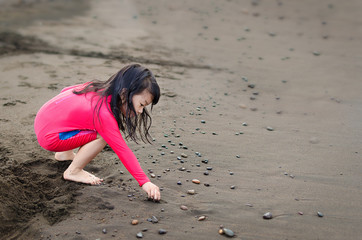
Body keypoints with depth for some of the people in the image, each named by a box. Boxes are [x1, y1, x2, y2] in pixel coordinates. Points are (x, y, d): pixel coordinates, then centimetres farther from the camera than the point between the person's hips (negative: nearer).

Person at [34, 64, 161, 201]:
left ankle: (65, 153, 28)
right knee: (104, 136, -18)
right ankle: (73, 172, -4)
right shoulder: (104, 114, -27)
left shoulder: (99, 89, -1)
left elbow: (66, 90, 13)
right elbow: (123, 151, -29)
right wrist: (145, 182, -29)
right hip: (50, 137, -9)